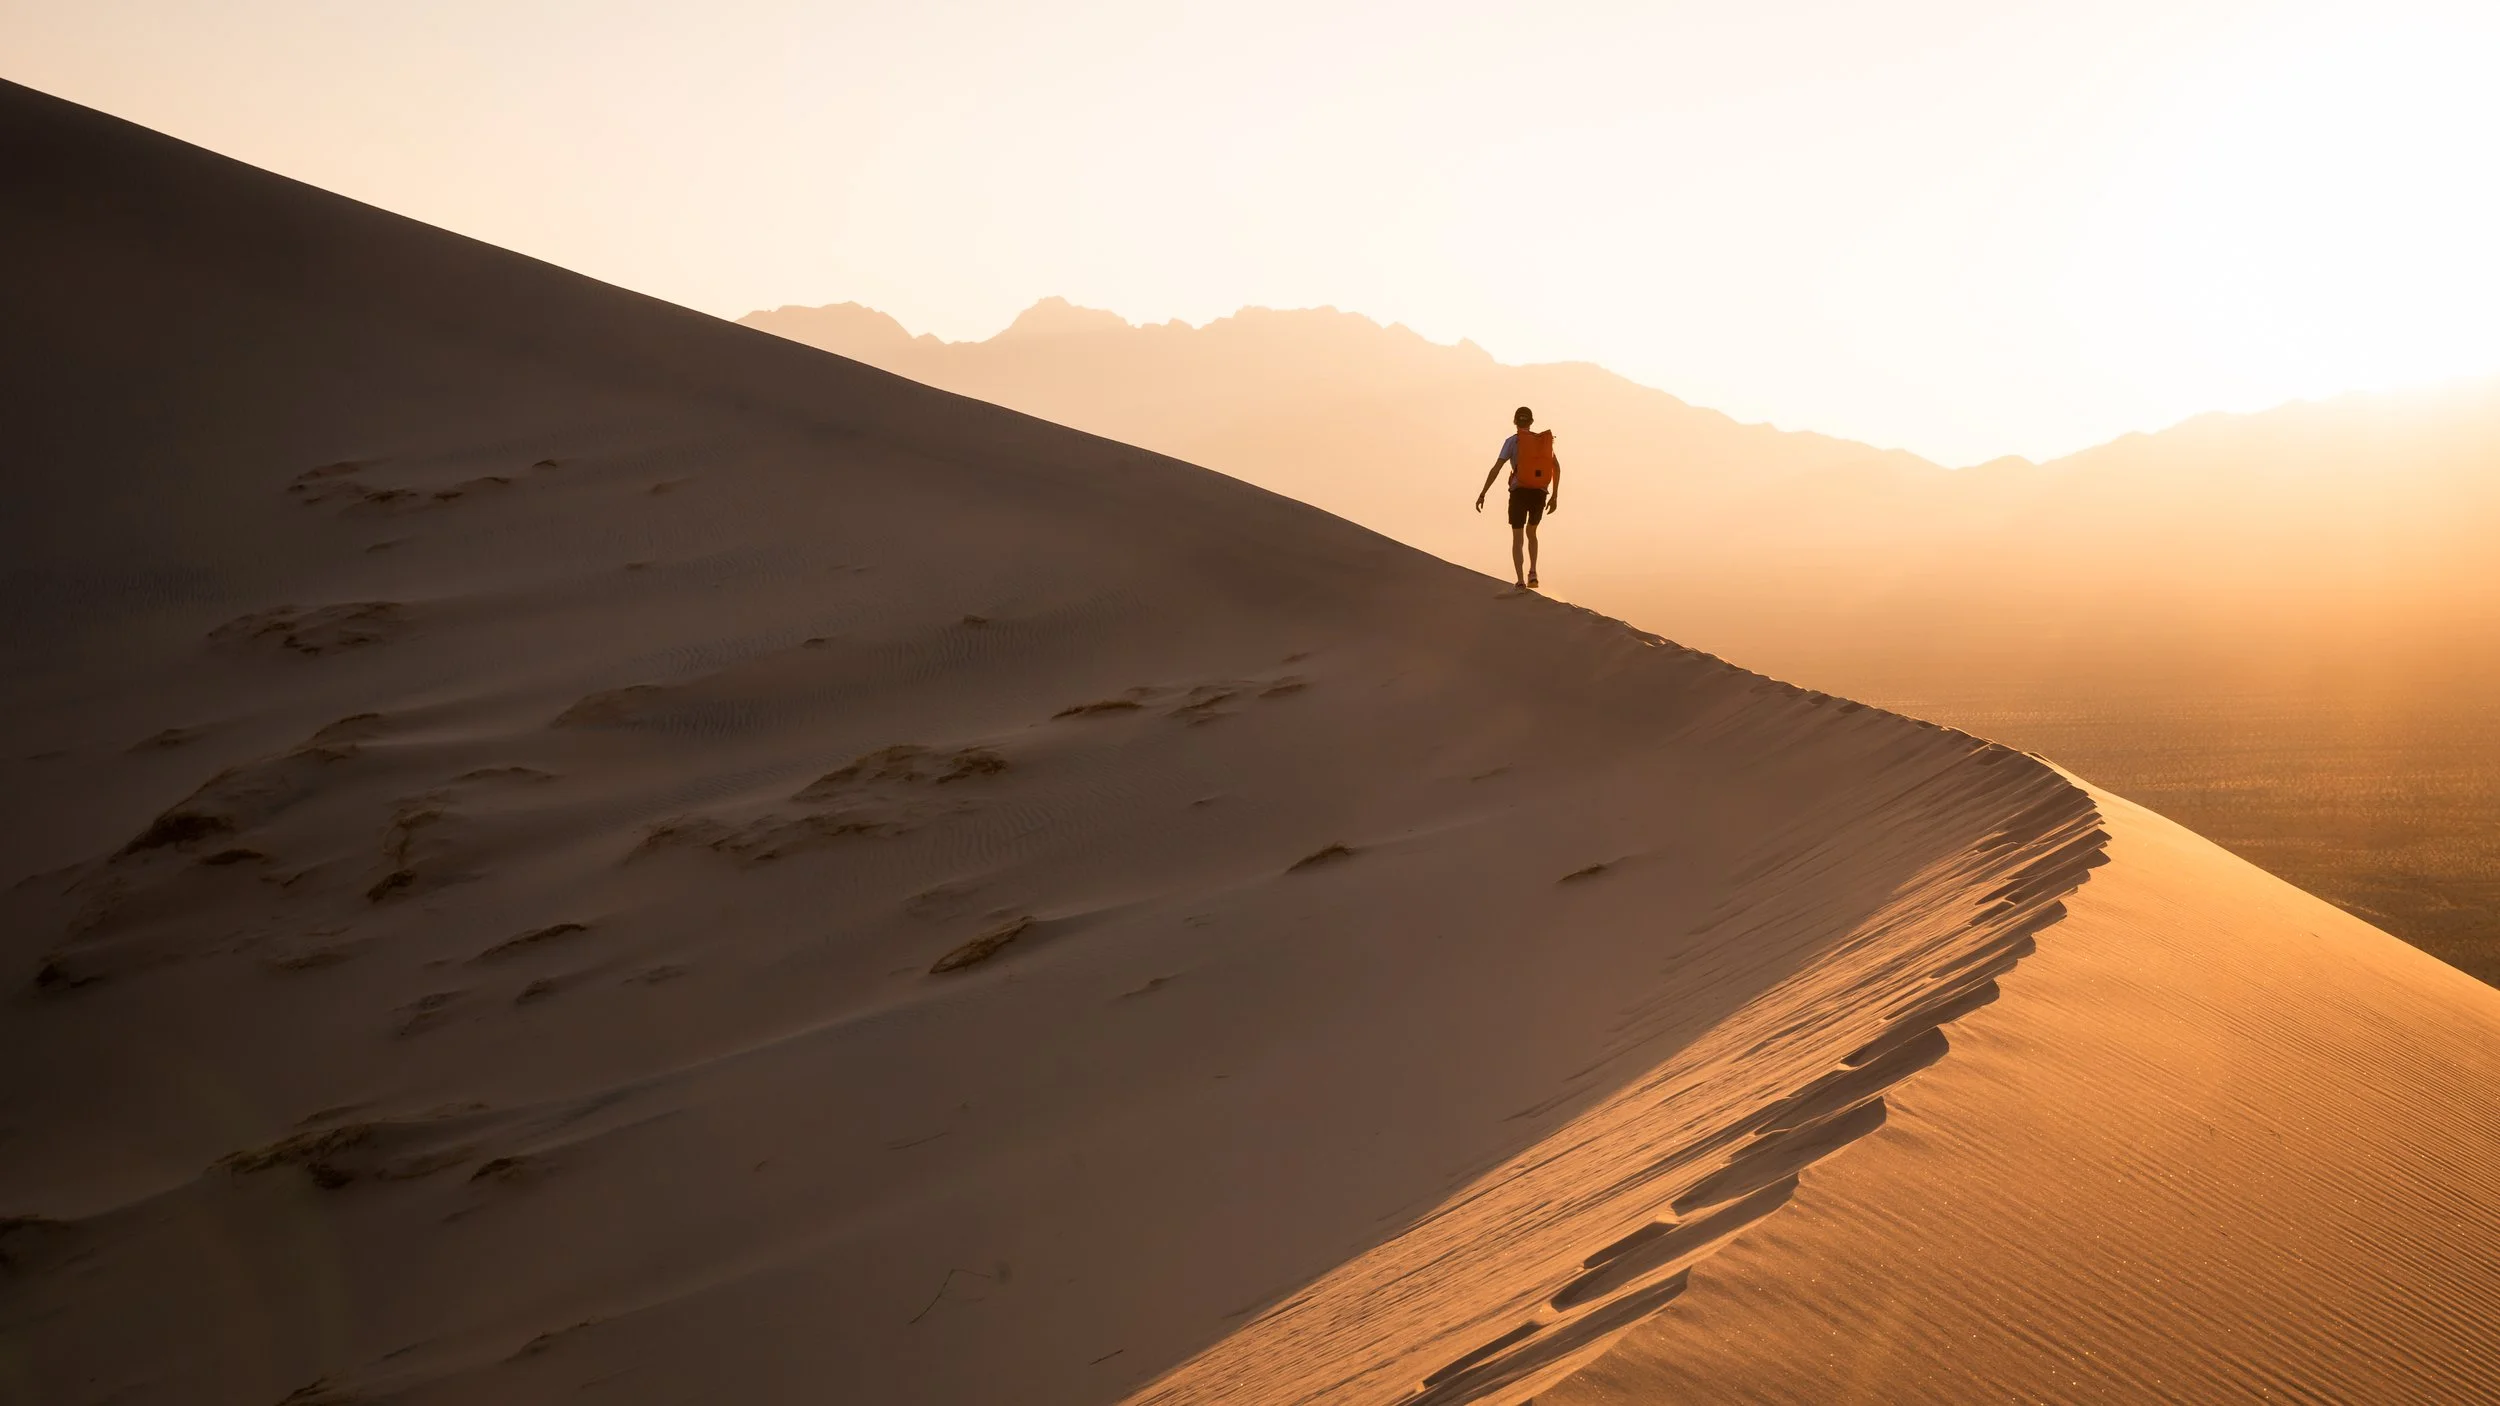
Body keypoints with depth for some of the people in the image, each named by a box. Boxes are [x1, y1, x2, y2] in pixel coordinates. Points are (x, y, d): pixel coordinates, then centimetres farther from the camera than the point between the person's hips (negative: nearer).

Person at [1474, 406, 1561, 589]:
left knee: (1517, 539, 3)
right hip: (1540, 494, 3)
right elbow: (1557, 467, 3)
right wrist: (1555, 496, 7)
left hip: (1519, 493, -3)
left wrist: (1482, 494, -5)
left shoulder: (1512, 441, -2)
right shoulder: (1543, 440, 9)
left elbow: (1496, 468, -9)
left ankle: (1520, 582, -11)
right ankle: (1532, 573, 13)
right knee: (1531, 533, 27)